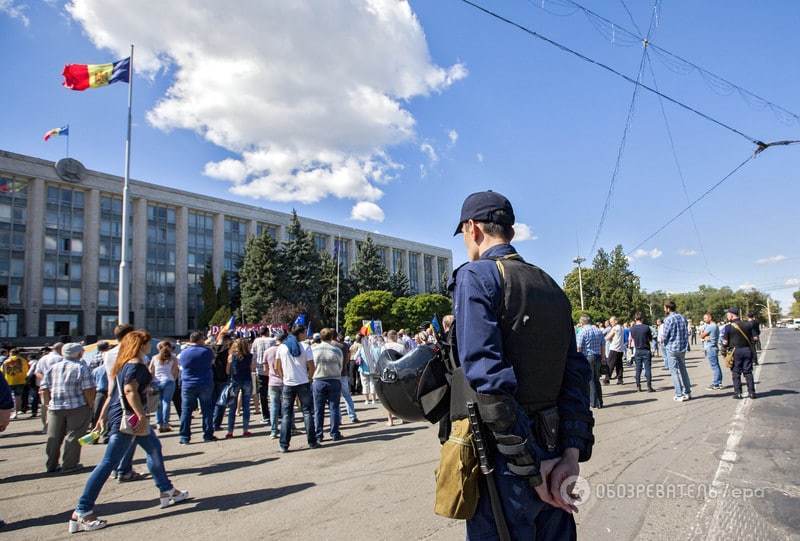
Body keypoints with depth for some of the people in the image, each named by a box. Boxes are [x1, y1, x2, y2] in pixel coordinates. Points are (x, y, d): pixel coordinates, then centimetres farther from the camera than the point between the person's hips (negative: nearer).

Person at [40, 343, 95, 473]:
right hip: (77, 408, -5)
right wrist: (91, 404, -1)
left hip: (55, 408, 5)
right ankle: (69, 465, 6)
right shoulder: (81, 368, -7)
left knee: (54, 437, 13)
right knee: (73, 436, 4)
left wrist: (49, 404, 17)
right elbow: (88, 389, -12)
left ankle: (51, 465, 21)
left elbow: (44, 389, 9)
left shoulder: (53, 368, 9)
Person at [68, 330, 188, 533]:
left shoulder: (124, 363, 14)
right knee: (109, 462, -7)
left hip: (128, 417, 11)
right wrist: (143, 416, -29)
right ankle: (81, 513, -2)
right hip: (127, 418, -11)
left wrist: (103, 417, 20)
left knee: (154, 447, 19)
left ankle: (167, 492, 29)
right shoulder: (136, 364, -15)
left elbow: (112, 393, 17)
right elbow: (130, 391, -27)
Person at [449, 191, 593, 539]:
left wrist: (531, 468, -16)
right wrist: (572, 452, 1)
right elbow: (577, 373, 6)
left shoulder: (475, 276, -10)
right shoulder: (552, 286, 12)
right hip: (554, 453, 7)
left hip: (505, 458, -7)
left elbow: (487, 376, -20)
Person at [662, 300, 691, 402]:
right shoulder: (682, 318, 6)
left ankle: (679, 395, 4)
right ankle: (687, 392, 23)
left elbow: (665, 336, -12)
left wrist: (665, 344, 7)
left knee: (674, 371, 1)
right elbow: (687, 333, 10)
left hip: (672, 348, -6)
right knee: (683, 369, 17)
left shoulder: (668, 319, -15)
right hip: (683, 348, 7)